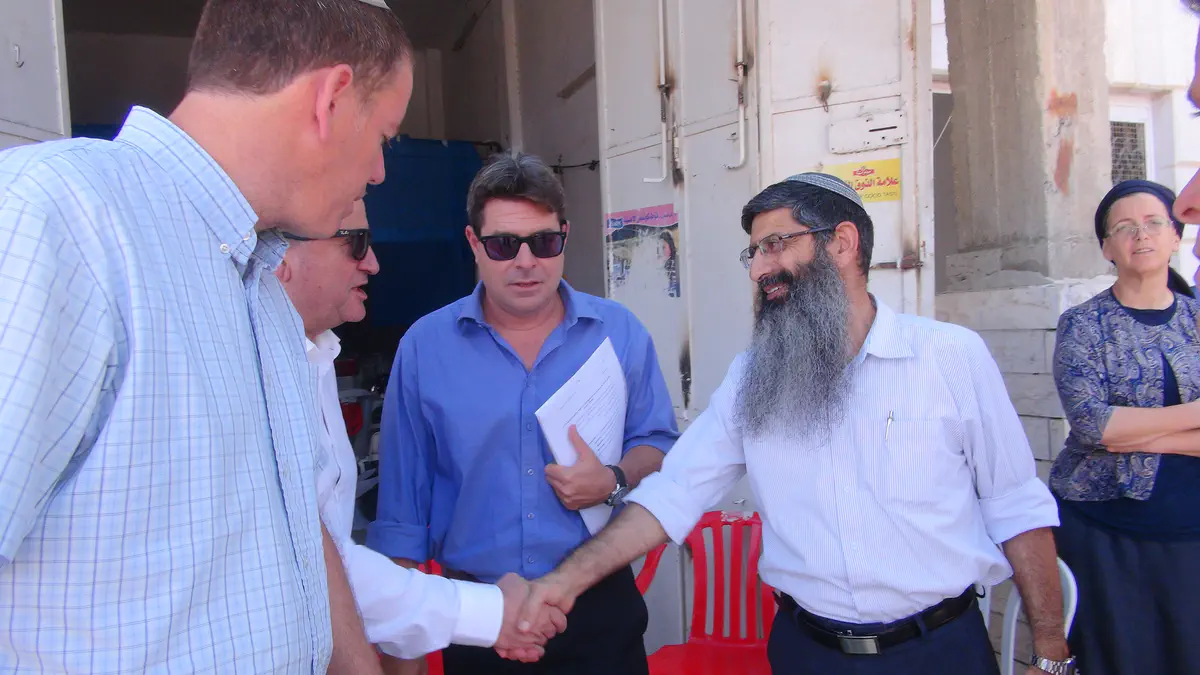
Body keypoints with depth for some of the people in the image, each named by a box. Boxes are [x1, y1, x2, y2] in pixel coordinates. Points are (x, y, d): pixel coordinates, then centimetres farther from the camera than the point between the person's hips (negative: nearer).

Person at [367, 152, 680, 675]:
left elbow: (658, 442, 6)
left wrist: (615, 482, -16)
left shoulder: (619, 332, -2)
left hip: (599, 609, 0)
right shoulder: (424, 346, -3)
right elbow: (402, 502, 1)